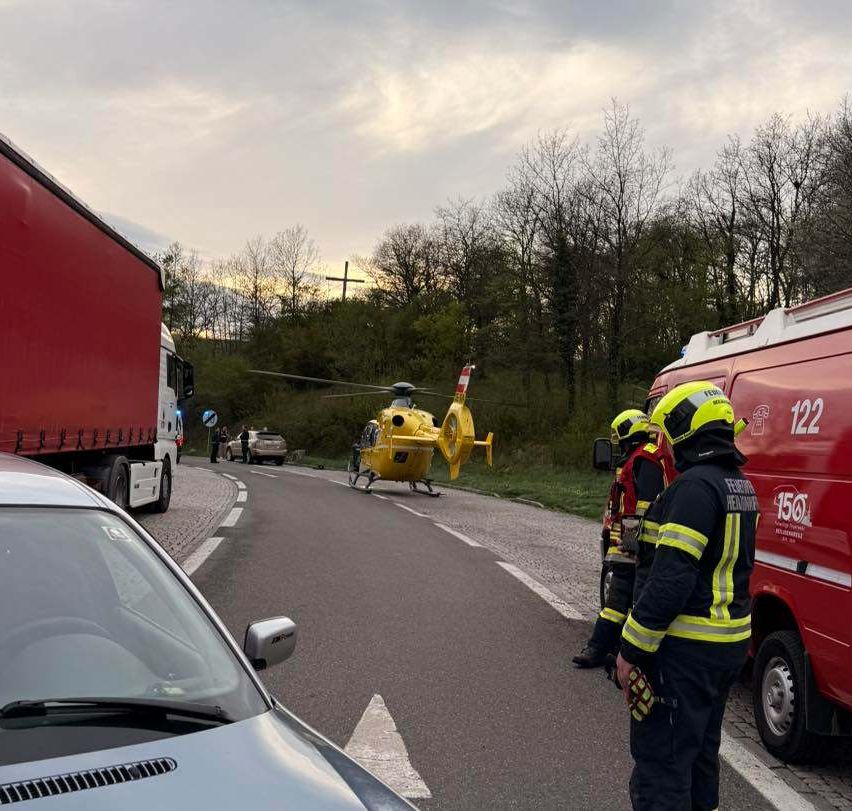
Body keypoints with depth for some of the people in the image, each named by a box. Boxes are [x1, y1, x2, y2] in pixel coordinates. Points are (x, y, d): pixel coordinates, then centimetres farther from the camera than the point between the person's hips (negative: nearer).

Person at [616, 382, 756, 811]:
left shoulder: (695, 485, -21)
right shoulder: (740, 486, 10)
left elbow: (671, 578, -25)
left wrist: (633, 649, -19)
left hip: (686, 649, -10)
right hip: (730, 642, 10)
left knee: (661, 760, -2)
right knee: (700, 750, 23)